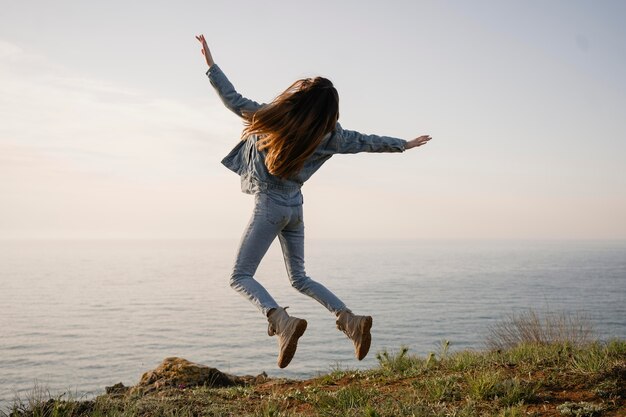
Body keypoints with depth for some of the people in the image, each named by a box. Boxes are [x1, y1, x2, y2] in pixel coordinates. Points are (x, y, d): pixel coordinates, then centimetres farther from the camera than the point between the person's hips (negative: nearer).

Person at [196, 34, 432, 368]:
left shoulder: (275, 117, -13)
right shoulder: (328, 134, -1)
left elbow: (234, 100, -5)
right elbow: (367, 142, 10)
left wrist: (211, 63, 5)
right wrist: (404, 144, 26)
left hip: (269, 205, -6)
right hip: (294, 207, 6)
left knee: (240, 277, -3)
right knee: (299, 278, 18)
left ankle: (282, 322, -26)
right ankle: (350, 319, 3)